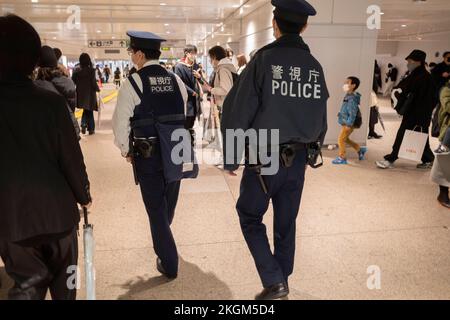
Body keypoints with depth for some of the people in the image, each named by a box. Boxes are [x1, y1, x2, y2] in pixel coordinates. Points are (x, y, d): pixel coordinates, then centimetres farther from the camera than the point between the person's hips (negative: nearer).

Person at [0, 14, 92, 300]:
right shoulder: (52, 102, -15)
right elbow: (71, 158, -12)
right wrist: (84, 196, 5)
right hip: (56, 209, -1)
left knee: (28, 281, 18)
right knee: (63, 280, 20)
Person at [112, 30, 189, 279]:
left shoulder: (132, 83, -11)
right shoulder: (176, 80, 2)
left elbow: (121, 123, -11)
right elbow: (183, 116, 6)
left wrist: (126, 150, 5)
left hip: (147, 154, -5)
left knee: (156, 208, 8)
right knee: (169, 203, 24)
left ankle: (169, 264, 15)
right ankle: (163, 243, 50)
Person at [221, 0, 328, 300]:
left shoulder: (264, 59, -11)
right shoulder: (315, 66, 4)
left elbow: (237, 112, -14)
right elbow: (321, 117, 11)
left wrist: (231, 158, -6)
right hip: (298, 159, 5)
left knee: (250, 217, 13)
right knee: (287, 222, 17)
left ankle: (274, 281, 7)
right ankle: (281, 280, 32)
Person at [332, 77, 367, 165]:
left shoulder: (352, 98, -21)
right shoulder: (348, 96, 9)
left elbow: (353, 113, -25)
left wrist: (349, 124, -24)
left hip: (349, 124, -10)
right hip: (346, 123, 10)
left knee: (341, 139, -3)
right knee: (345, 139, 19)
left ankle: (342, 158, 7)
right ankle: (360, 150, 32)